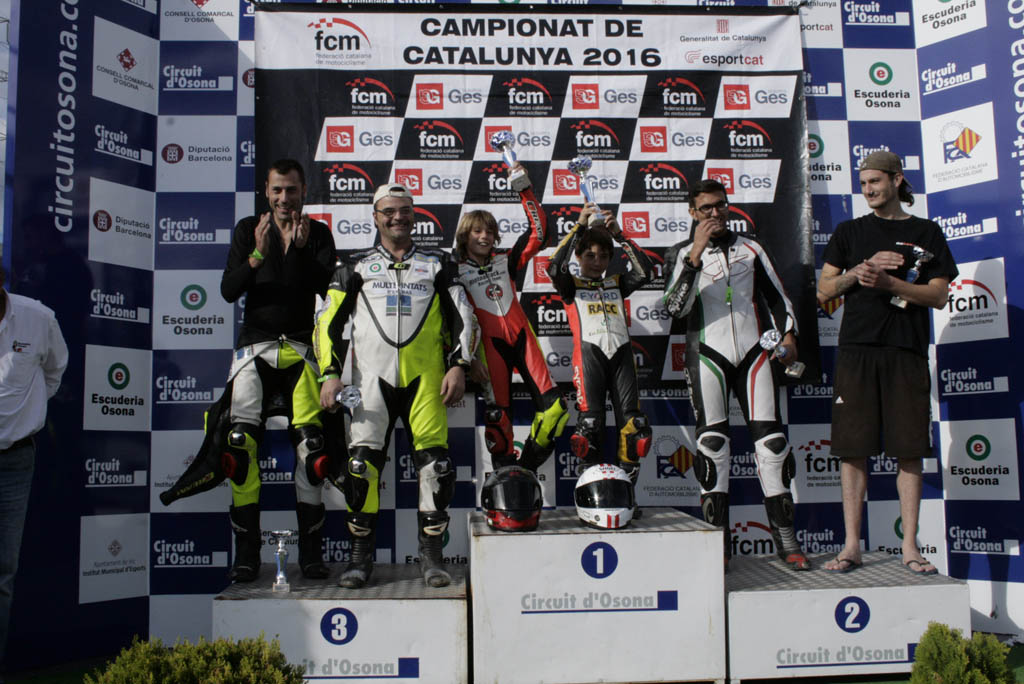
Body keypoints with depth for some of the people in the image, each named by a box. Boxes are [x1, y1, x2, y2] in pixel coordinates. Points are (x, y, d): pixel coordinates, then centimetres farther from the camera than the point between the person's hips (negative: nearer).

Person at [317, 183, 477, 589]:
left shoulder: (438, 265, 15)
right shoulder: (356, 267, 15)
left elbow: (463, 318, 12)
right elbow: (328, 322, 11)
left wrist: (458, 366, 0)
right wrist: (330, 373, 0)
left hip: (425, 377, 0)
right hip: (371, 376, 0)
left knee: (435, 462, -8)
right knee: (362, 461, -8)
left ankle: (431, 555, 5)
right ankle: (361, 555, 6)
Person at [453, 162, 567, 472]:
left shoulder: (505, 261, 15)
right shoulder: (456, 273, 6)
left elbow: (538, 233, 8)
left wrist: (526, 191, 3)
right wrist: (468, 359, -8)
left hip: (522, 337, 3)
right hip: (490, 343, -3)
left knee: (553, 406, -8)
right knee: (498, 413, -4)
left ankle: (529, 464, 10)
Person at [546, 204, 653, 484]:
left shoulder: (616, 283, 24)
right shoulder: (571, 285, 16)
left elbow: (645, 271, 8)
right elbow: (555, 268, -6)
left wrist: (619, 234, 3)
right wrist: (579, 226, -7)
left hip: (621, 352, 3)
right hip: (589, 352, -3)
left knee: (633, 424, -6)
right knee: (590, 423, -12)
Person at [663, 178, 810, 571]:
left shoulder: (750, 248, 18)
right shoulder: (681, 253, 8)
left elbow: (776, 295, 22)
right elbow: (675, 307, -9)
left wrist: (787, 334, 5)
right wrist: (697, 252, -16)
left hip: (753, 351, 2)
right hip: (707, 354, -2)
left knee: (770, 438, -4)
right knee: (712, 442, -5)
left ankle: (785, 537, 1)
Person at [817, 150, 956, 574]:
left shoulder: (925, 232, 12)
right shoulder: (849, 232, 15)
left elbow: (939, 296, 3)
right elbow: (824, 290, 9)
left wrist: (888, 282, -11)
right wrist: (863, 269, -8)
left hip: (907, 352, 0)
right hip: (856, 351, 1)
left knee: (910, 451, 0)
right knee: (852, 449, -1)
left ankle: (910, 547, 8)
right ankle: (852, 546, 5)